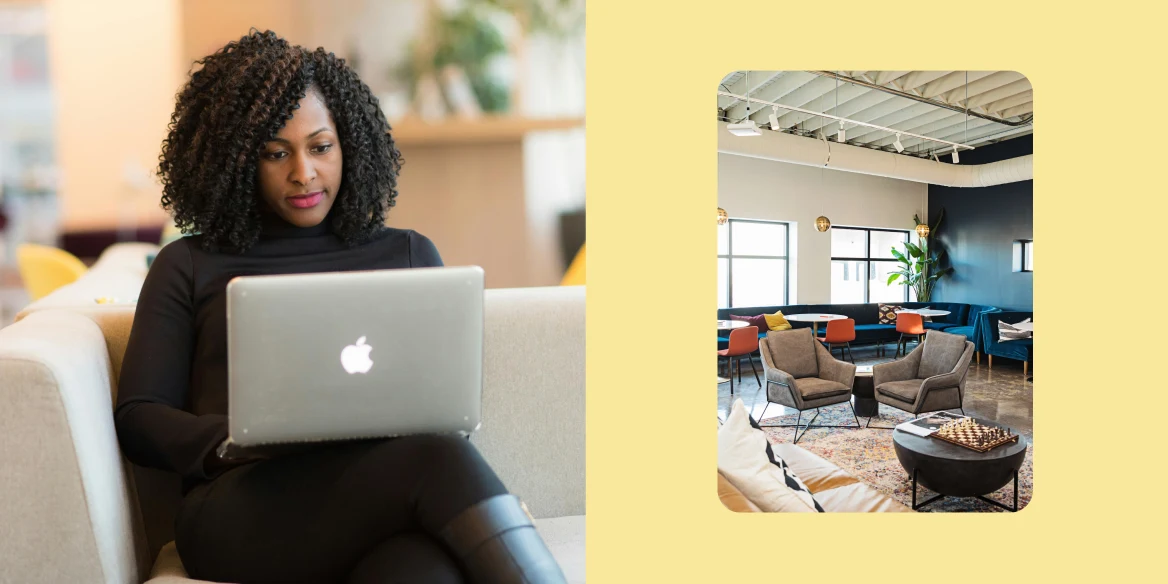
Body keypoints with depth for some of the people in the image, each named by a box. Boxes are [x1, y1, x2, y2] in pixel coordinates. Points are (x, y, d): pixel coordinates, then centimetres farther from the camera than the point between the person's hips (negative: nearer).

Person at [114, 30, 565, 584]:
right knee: (439, 459, -34)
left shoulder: (409, 254, 21)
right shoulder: (189, 266, 18)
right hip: (243, 508, -1)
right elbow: (137, 418, 11)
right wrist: (235, 440, -10)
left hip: (383, 499, 2)